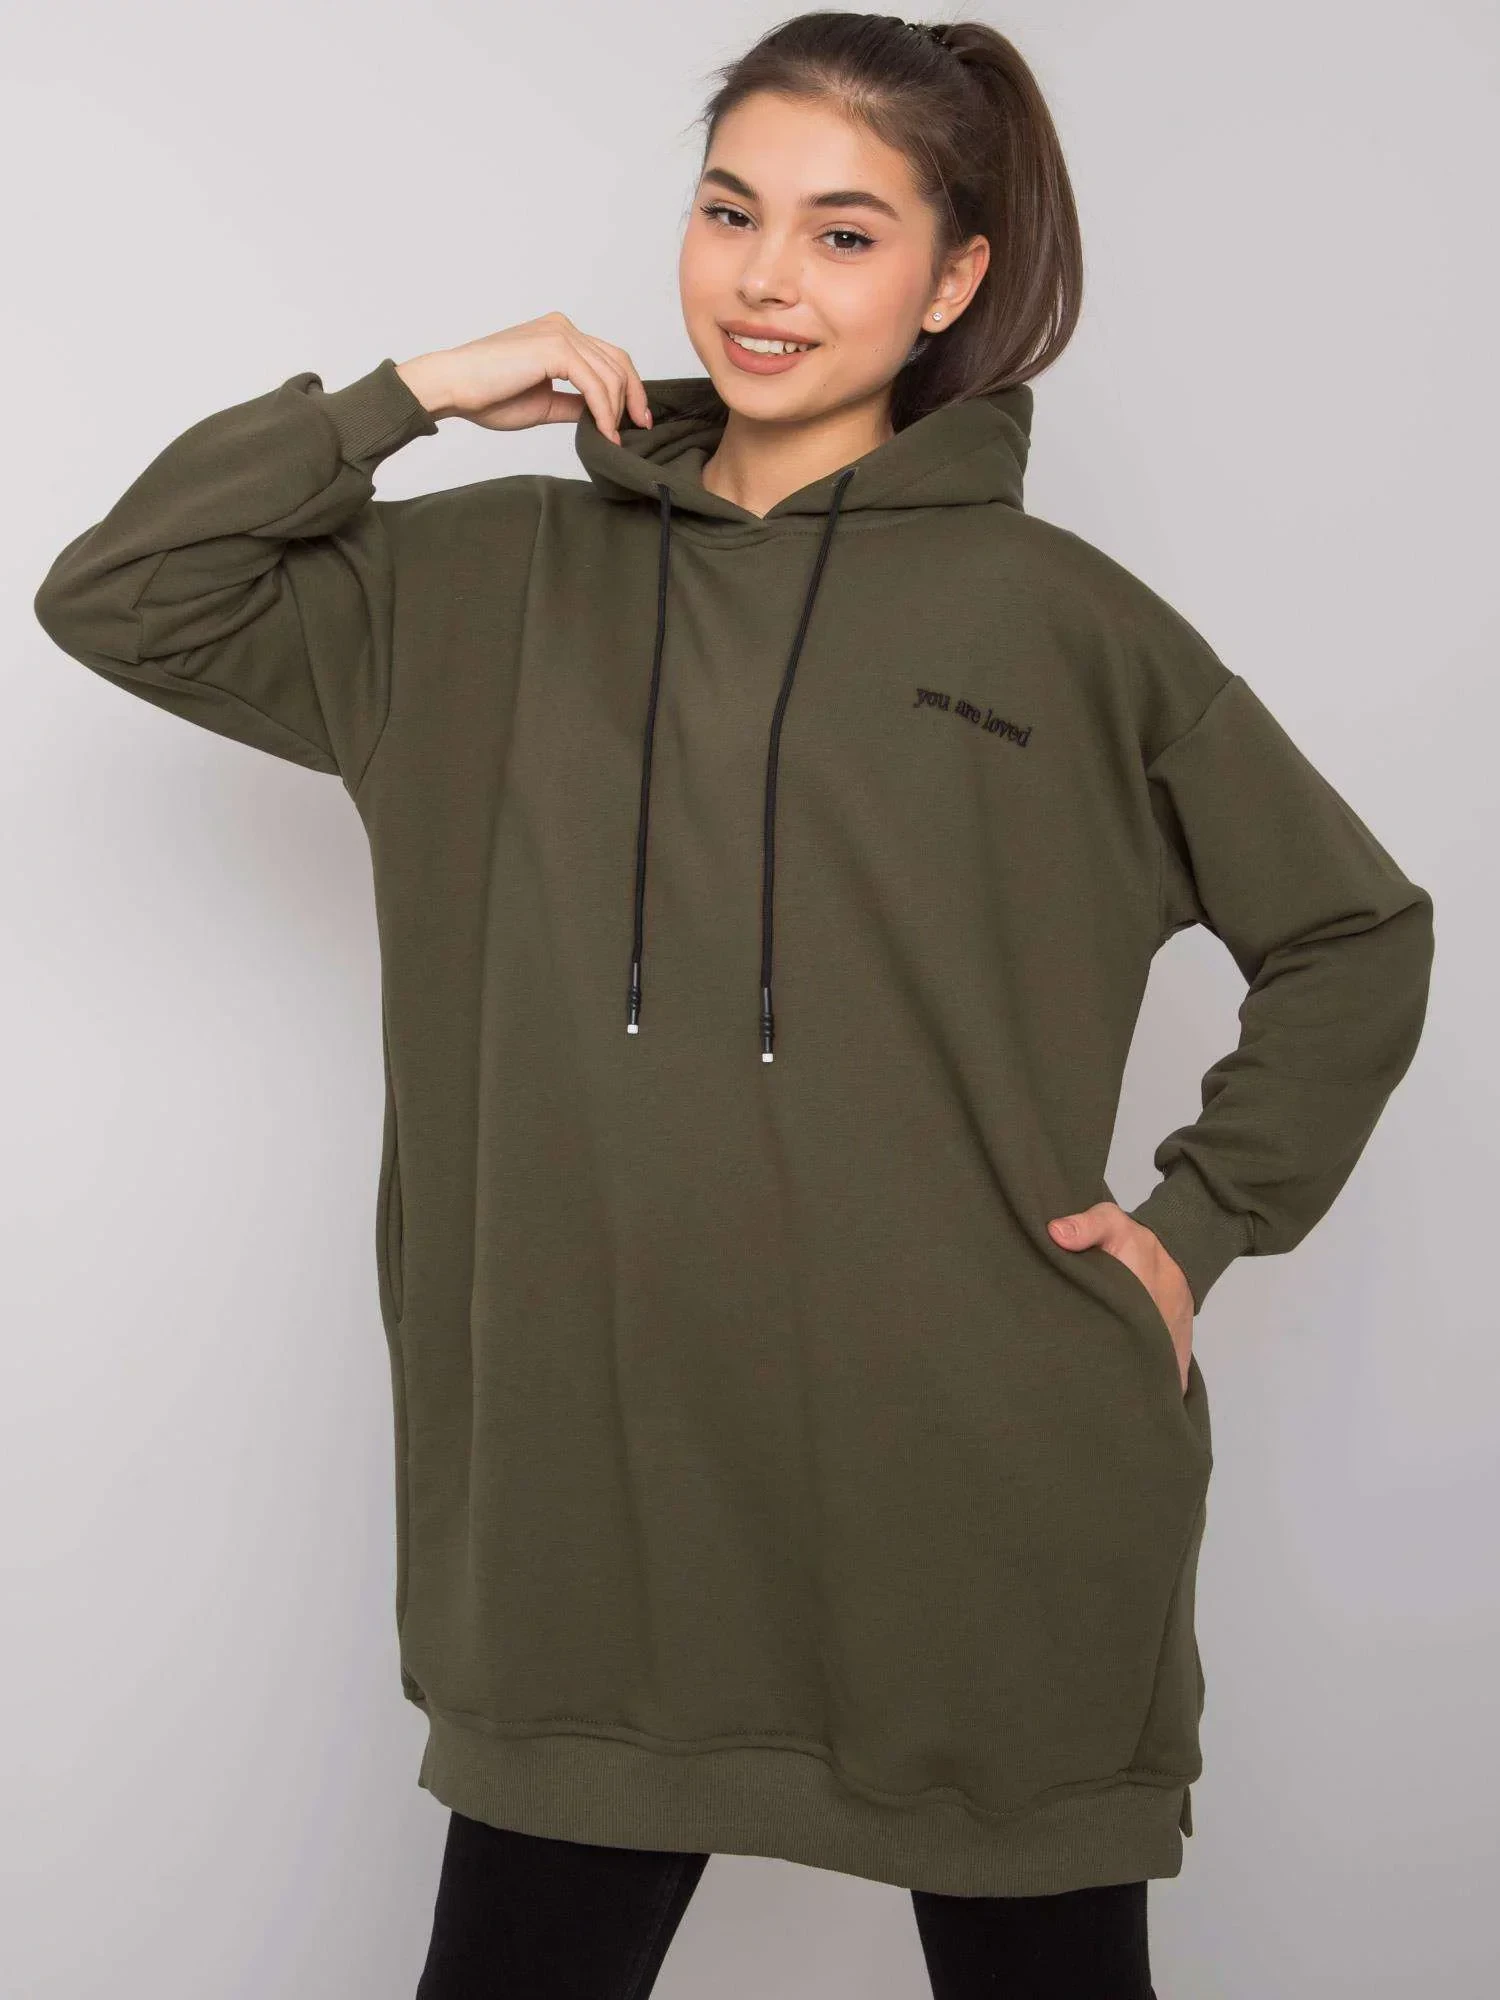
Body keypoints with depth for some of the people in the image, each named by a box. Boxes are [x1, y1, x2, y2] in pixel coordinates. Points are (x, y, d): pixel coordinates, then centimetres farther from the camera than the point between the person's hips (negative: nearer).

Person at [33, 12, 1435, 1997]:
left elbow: (1356, 935, 10)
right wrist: (413, 393, -1)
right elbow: (115, 599, 4)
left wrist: (1198, 1221, 2)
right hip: (591, 1479, 2)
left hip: (987, 1491, -1)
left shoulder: (1060, 620, 2)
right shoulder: (496, 585, 8)